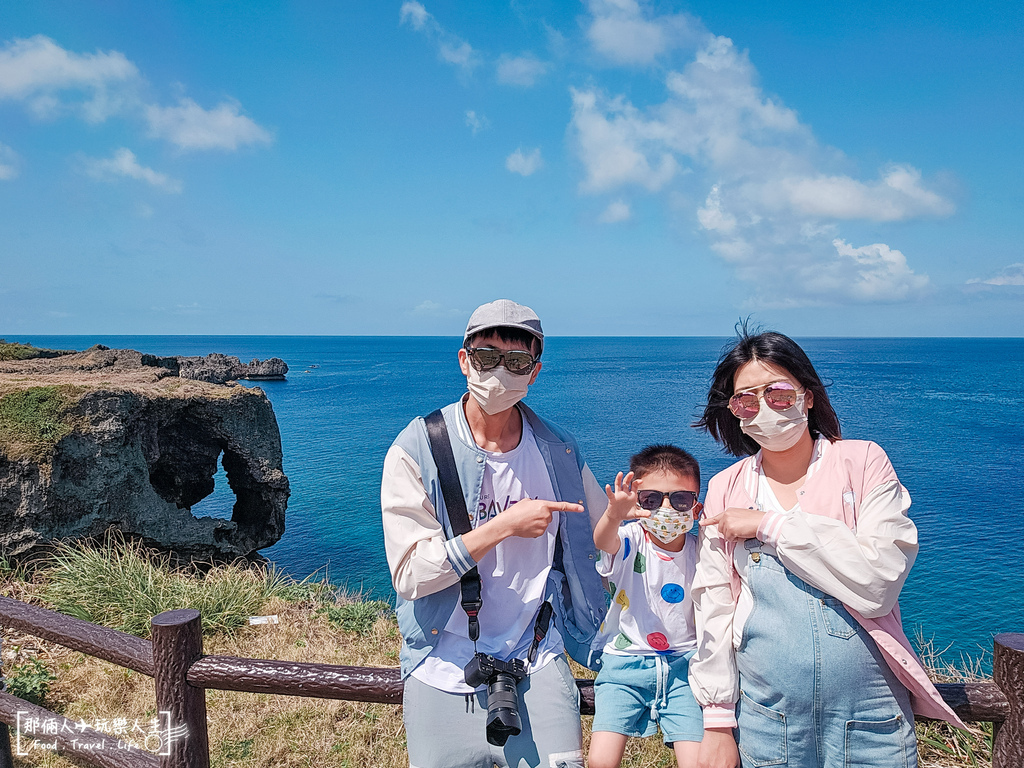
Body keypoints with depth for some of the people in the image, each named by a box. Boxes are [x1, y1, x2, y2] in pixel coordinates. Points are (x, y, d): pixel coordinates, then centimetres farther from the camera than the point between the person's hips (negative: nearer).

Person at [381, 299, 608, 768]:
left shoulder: (559, 453, -2)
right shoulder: (416, 451, -11)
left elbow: (605, 541, 14)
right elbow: (409, 575, -17)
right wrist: (503, 527, -21)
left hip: (537, 666, 2)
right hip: (444, 673, -1)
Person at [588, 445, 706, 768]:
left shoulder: (698, 552, -1)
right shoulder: (631, 540, -9)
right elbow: (603, 541, -34)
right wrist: (614, 515, -56)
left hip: (682, 665, 1)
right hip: (624, 664, -1)